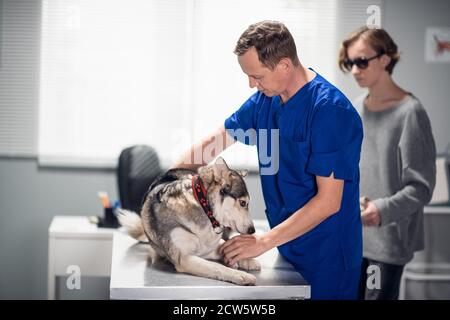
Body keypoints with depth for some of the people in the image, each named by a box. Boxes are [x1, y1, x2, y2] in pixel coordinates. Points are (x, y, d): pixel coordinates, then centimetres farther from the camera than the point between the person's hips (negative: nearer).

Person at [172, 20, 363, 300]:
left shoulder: (331, 110, -22)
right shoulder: (264, 100, 1)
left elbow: (328, 202, -24)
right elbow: (220, 138, 13)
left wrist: (263, 242, -21)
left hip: (326, 257, -7)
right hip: (287, 245, 7)